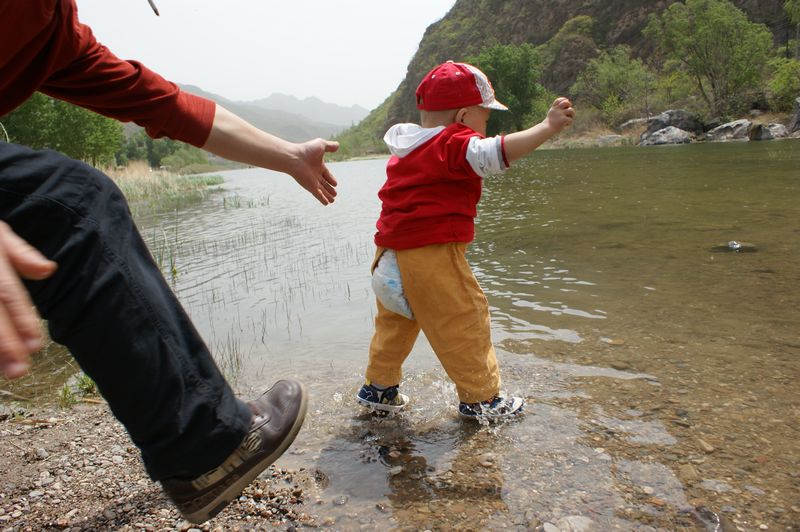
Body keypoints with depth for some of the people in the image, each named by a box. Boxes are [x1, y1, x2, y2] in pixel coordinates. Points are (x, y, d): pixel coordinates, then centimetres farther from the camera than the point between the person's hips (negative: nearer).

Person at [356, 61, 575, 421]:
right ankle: (480, 398, 14)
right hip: (432, 256, -9)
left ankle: (379, 387, 34)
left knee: (395, 321, 22)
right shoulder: (454, 144, -10)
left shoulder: (408, 149, 18)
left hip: (390, 253, 9)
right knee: (464, 323, 3)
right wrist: (548, 126, -24)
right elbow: (496, 152, -25)